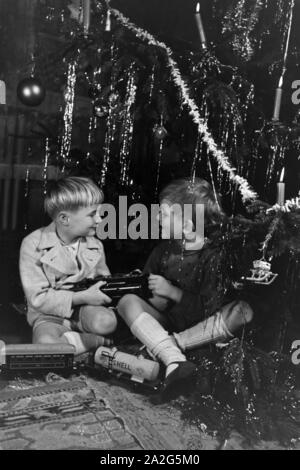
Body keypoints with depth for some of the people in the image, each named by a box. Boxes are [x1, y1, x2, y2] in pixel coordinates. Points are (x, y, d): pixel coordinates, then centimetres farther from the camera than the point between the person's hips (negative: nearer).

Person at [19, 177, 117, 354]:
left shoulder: (95, 245, 3)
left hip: (85, 308, 3)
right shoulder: (33, 245, -13)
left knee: (106, 322, -31)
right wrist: (82, 297, -22)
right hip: (49, 315, -3)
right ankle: (97, 341, -17)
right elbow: (37, 298, -16)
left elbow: (103, 281, 14)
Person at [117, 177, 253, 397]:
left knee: (244, 311, -28)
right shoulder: (164, 250, 2)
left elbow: (210, 309, -18)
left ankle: (169, 345, -30)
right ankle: (174, 360, -40)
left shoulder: (214, 256, -11)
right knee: (128, 301, -21)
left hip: (201, 329, -3)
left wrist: (172, 292, -17)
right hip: (164, 324, 4)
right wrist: (157, 298, -8)